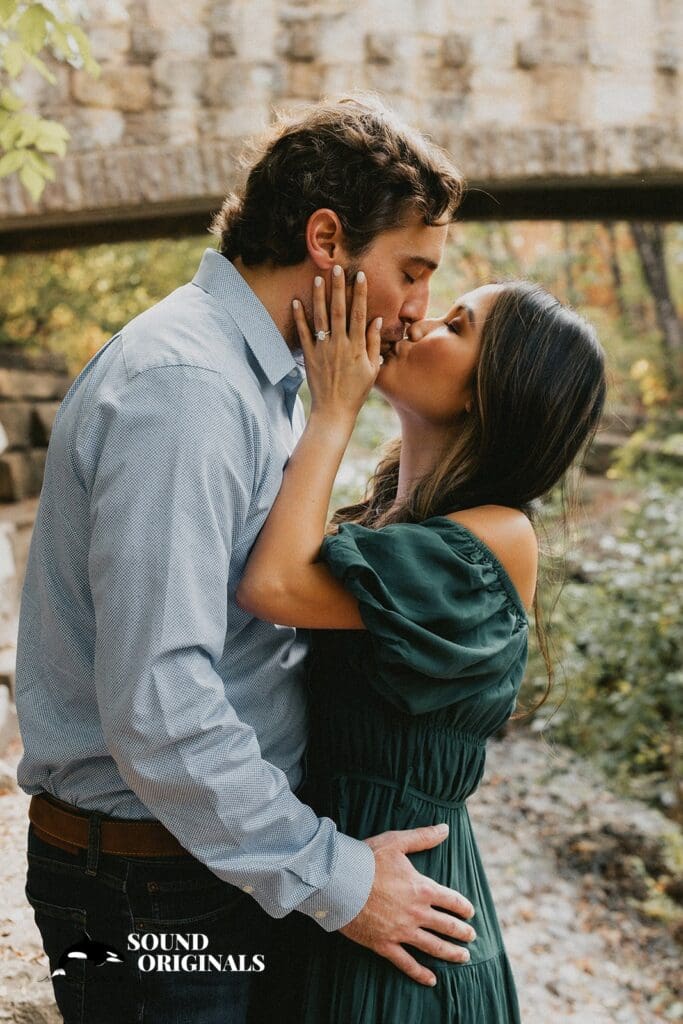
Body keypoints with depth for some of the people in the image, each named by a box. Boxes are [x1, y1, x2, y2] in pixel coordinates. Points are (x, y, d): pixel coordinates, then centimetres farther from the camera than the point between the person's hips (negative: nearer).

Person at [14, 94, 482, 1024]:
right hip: (153, 890, -9)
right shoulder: (182, 388, -24)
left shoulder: (254, 375, 10)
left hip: (230, 847, 9)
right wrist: (334, 878, -21)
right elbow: (157, 709, -29)